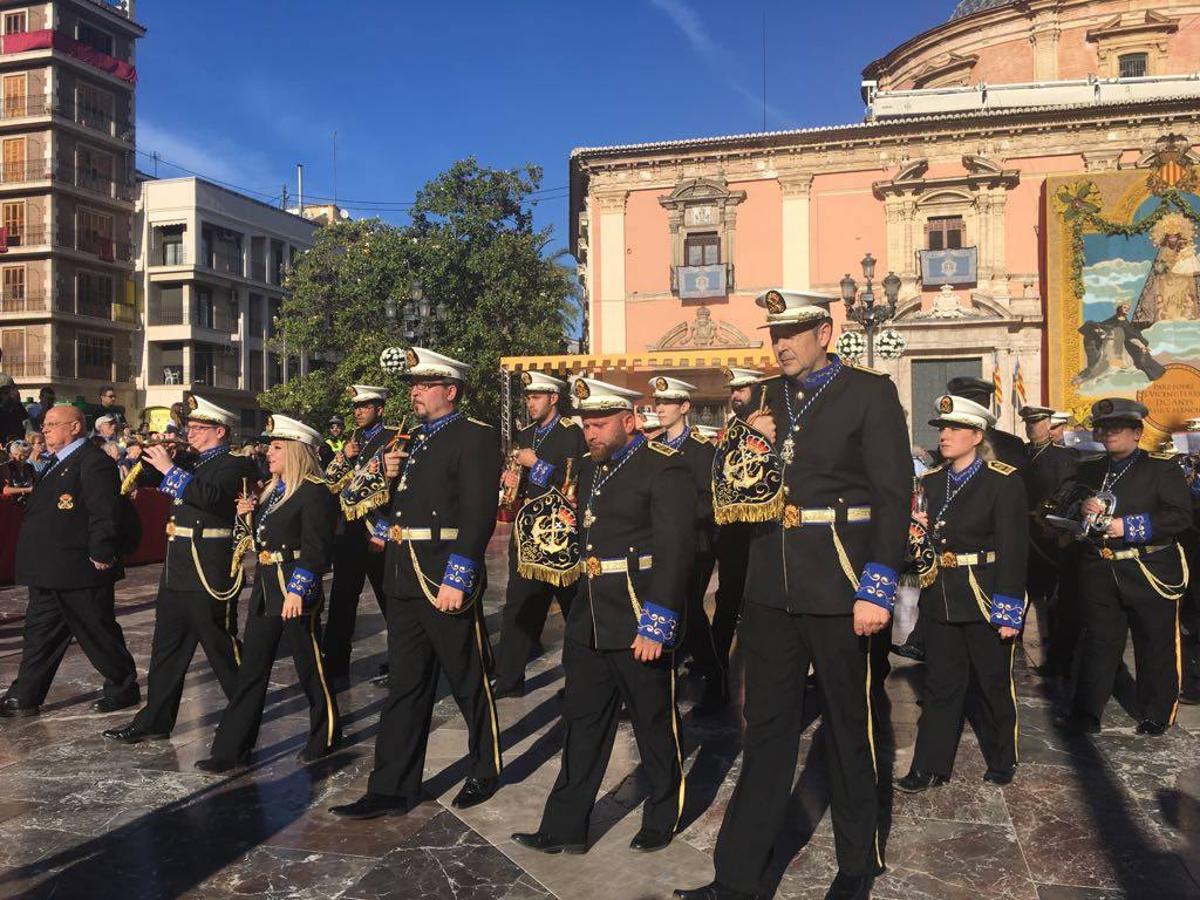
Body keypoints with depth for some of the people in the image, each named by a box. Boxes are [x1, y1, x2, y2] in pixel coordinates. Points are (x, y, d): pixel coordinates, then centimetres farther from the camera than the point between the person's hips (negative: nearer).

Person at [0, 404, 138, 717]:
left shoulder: (94, 462, -16)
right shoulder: (58, 464, 16)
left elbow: (105, 514, -22)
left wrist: (100, 556, -23)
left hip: (80, 572, -10)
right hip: (49, 572, 10)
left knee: (98, 634, 3)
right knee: (39, 634, 14)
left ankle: (123, 689, 18)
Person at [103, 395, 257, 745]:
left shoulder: (233, 466, -10)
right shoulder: (190, 463, 15)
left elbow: (210, 496, -28)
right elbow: (151, 480, 20)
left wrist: (169, 469, -24)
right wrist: (141, 458, 0)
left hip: (210, 578, -8)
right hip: (176, 573, 8)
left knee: (222, 647, 1)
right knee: (166, 649, 13)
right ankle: (155, 720, 22)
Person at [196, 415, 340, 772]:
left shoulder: (315, 493, -14)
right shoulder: (273, 490, 14)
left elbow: (316, 549, -21)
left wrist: (297, 591, -26)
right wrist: (248, 514, 2)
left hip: (296, 589, -9)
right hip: (265, 586, 9)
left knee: (309, 664, 6)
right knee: (251, 668, 9)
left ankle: (326, 734, 25)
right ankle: (232, 748, 15)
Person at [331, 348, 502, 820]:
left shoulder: (475, 436, -9)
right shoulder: (415, 439, 17)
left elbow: (479, 512, -17)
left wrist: (457, 580, -23)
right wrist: (390, 476, 2)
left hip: (446, 581, -7)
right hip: (404, 580, 8)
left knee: (469, 683, 8)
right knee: (405, 687, 11)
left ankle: (484, 773, 27)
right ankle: (392, 789, 18)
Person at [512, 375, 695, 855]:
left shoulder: (665, 468, -13)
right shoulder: (591, 469, 12)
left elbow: (676, 551, -18)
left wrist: (655, 626, -22)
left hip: (639, 623, -7)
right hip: (589, 622, 7)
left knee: (655, 725, 9)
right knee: (583, 722, 13)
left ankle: (662, 820, 29)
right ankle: (564, 828, 22)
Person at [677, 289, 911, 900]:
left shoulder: (870, 392, -4)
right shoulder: (764, 398, 12)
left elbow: (893, 495, -10)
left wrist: (877, 590, -16)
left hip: (837, 588, -4)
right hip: (770, 589, 5)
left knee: (848, 728, 11)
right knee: (766, 730, 10)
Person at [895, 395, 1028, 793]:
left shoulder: (1002, 481, -10)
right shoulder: (931, 481, 9)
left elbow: (1013, 549, -14)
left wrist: (1009, 610, -17)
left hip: (985, 599, -5)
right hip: (941, 598, 5)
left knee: (994, 683, 11)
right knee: (941, 684, 10)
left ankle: (1001, 762, 29)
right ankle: (930, 767, 17)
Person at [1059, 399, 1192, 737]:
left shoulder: (1162, 468, -1)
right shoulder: (1088, 470, 13)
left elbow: (1181, 516, -10)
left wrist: (1130, 526, -18)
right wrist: (1081, 508, -8)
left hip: (1150, 574, -3)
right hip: (1100, 573, 3)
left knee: (1156, 645, 8)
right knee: (1098, 643, 7)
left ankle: (1156, 716, 23)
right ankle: (1086, 715, 13)